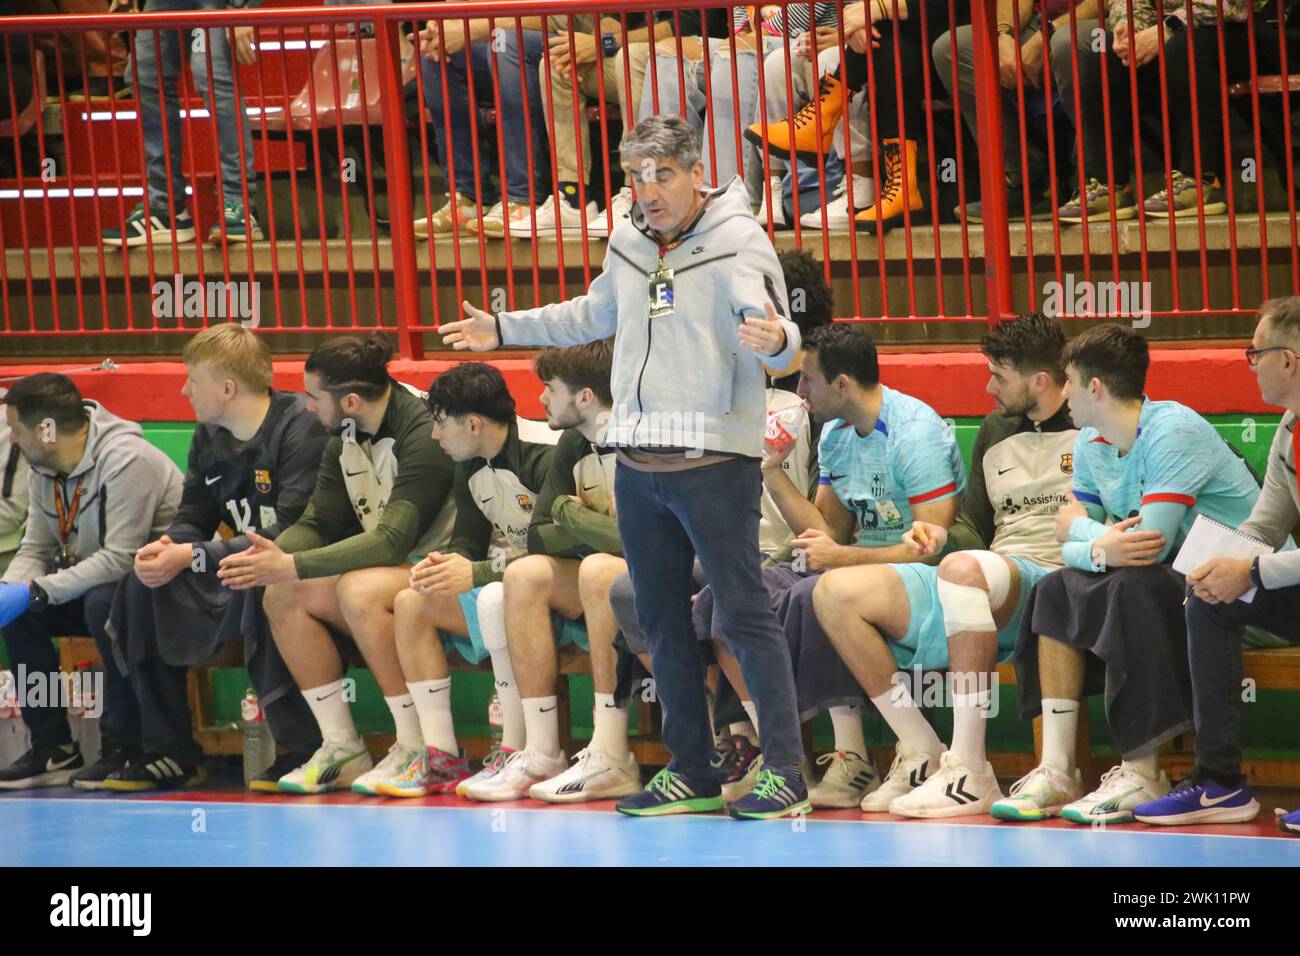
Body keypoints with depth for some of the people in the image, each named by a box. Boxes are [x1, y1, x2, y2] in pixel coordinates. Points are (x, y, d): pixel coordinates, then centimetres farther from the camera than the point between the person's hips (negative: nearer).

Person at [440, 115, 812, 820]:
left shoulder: (737, 243, -9)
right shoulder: (628, 245, 12)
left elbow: (778, 339, -22)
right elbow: (594, 315, 32)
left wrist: (776, 340, -46)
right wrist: (504, 329, 38)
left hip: (714, 461, -7)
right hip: (638, 465, 7)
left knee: (746, 613, -9)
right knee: (663, 621, 11)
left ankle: (785, 773, -7)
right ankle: (691, 772, 19)